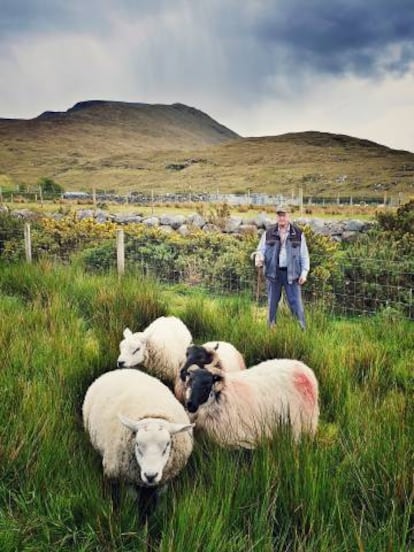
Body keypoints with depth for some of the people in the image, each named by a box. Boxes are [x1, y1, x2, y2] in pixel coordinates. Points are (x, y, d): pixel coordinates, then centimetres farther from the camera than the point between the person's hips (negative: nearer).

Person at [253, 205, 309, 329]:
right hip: (273, 272, 1)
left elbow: (304, 255, 6)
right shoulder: (268, 233, 3)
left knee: (296, 302, -3)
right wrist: (259, 259, -17)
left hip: (291, 273, -1)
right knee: (272, 302, 9)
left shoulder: (298, 234, 3)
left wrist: (304, 273, -3)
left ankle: (302, 329, 4)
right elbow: (261, 250, 6)